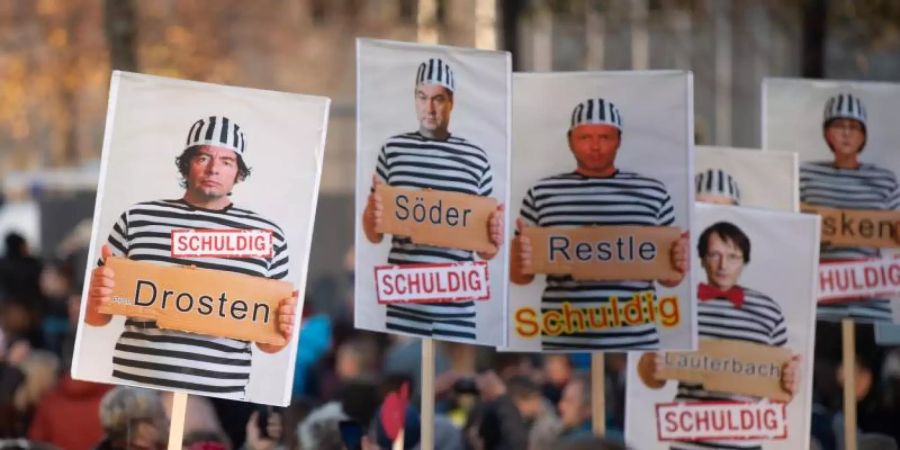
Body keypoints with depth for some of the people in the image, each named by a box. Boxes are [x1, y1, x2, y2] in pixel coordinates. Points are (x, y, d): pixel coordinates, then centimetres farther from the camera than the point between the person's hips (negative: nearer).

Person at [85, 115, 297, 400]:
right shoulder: (138, 219, 7)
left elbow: (266, 342, 13)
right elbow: (97, 318, 12)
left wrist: (281, 331, -7)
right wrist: (96, 299, -8)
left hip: (219, 401, 0)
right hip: (136, 390, 0)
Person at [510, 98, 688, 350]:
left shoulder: (652, 193, 9)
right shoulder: (542, 194, 8)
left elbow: (669, 279, 14)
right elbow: (520, 277, 12)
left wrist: (678, 265, -10)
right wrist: (520, 259, -12)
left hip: (635, 343, 0)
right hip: (564, 345, 0)